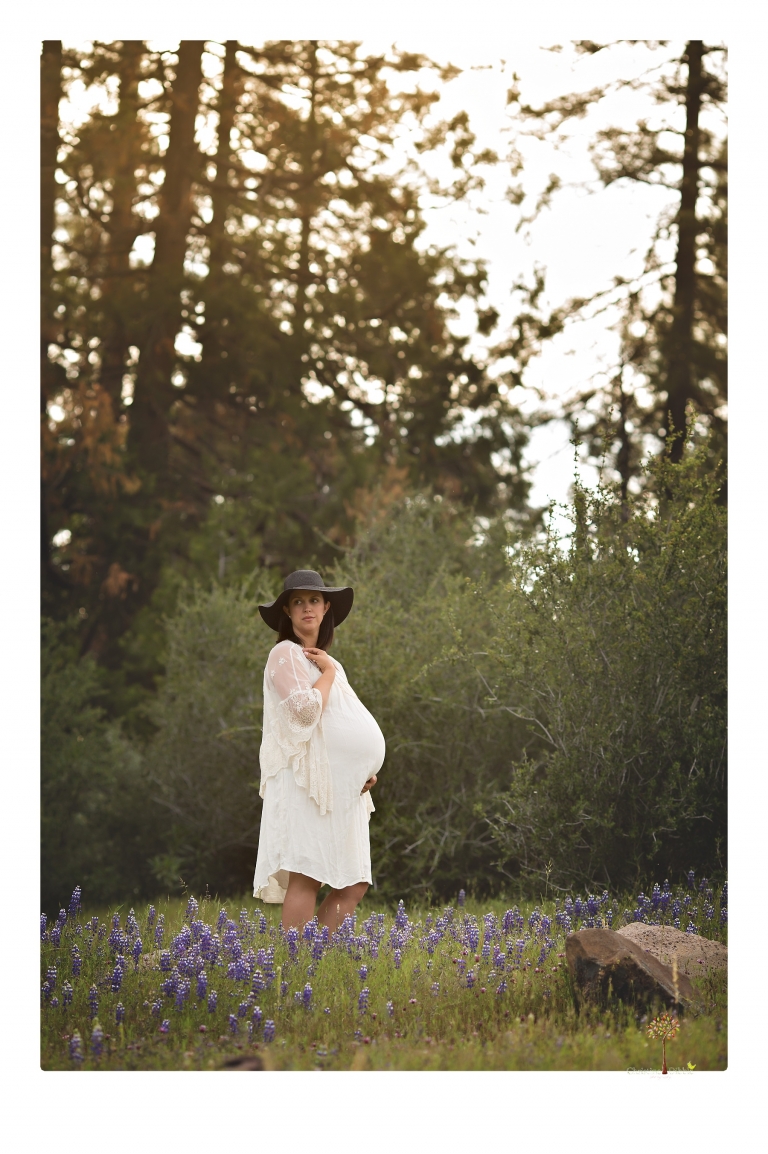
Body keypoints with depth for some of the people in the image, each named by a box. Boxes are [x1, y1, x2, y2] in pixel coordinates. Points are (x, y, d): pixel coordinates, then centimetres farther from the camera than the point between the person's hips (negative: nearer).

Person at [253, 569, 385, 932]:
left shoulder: (329, 663, 24)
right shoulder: (285, 654, -3)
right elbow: (305, 710, -19)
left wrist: (365, 773, 11)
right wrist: (328, 673, -2)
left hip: (342, 790, 9)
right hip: (306, 782, -9)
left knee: (354, 883, 3)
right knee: (305, 876, -15)